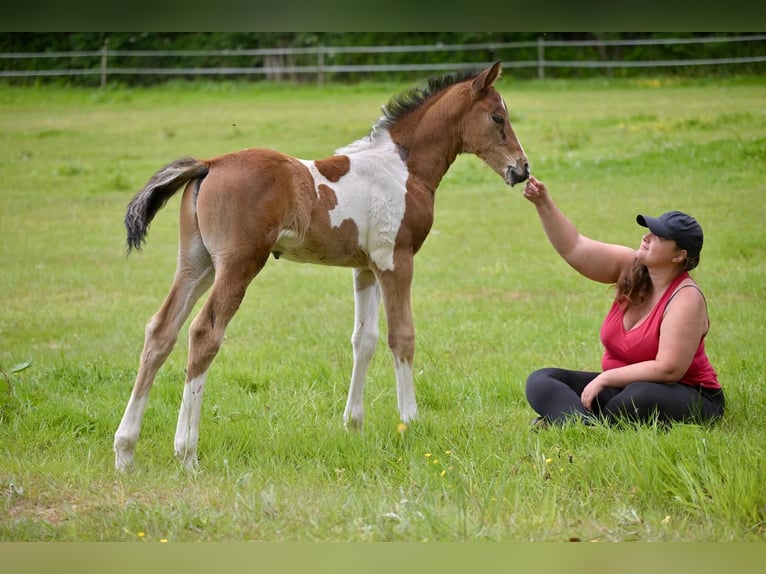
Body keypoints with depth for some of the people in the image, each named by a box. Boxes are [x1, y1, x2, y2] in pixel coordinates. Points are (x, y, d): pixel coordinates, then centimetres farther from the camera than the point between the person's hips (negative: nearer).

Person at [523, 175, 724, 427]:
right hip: (619, 388, 8)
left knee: (640, 398, -42)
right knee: (540, 381, -9)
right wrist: (543, 203, -17)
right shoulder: (631, 268, -1)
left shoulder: (686, 299, -20)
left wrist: (605, 378, -20)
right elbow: (574, 248, -5)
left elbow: (668, 370, -25)